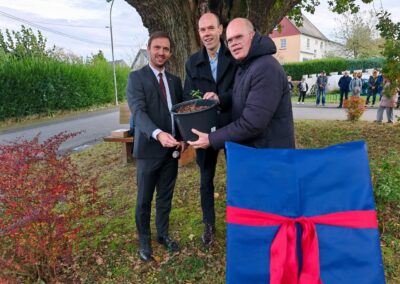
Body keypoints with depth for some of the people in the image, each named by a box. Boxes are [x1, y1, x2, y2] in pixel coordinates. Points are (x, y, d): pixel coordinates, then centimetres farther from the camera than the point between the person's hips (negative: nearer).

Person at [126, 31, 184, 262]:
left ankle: (163, 234, 35)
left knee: (166, 196, 16)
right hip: (149, 148, -4)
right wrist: (158, 134, -35)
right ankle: (144, 241, 27)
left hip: (172, 148, 5)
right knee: (144, 199, 9)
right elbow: (138, 111, -18)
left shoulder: (175, 80, 12)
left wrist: (183, 138, -4)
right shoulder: (136, 77, -5)